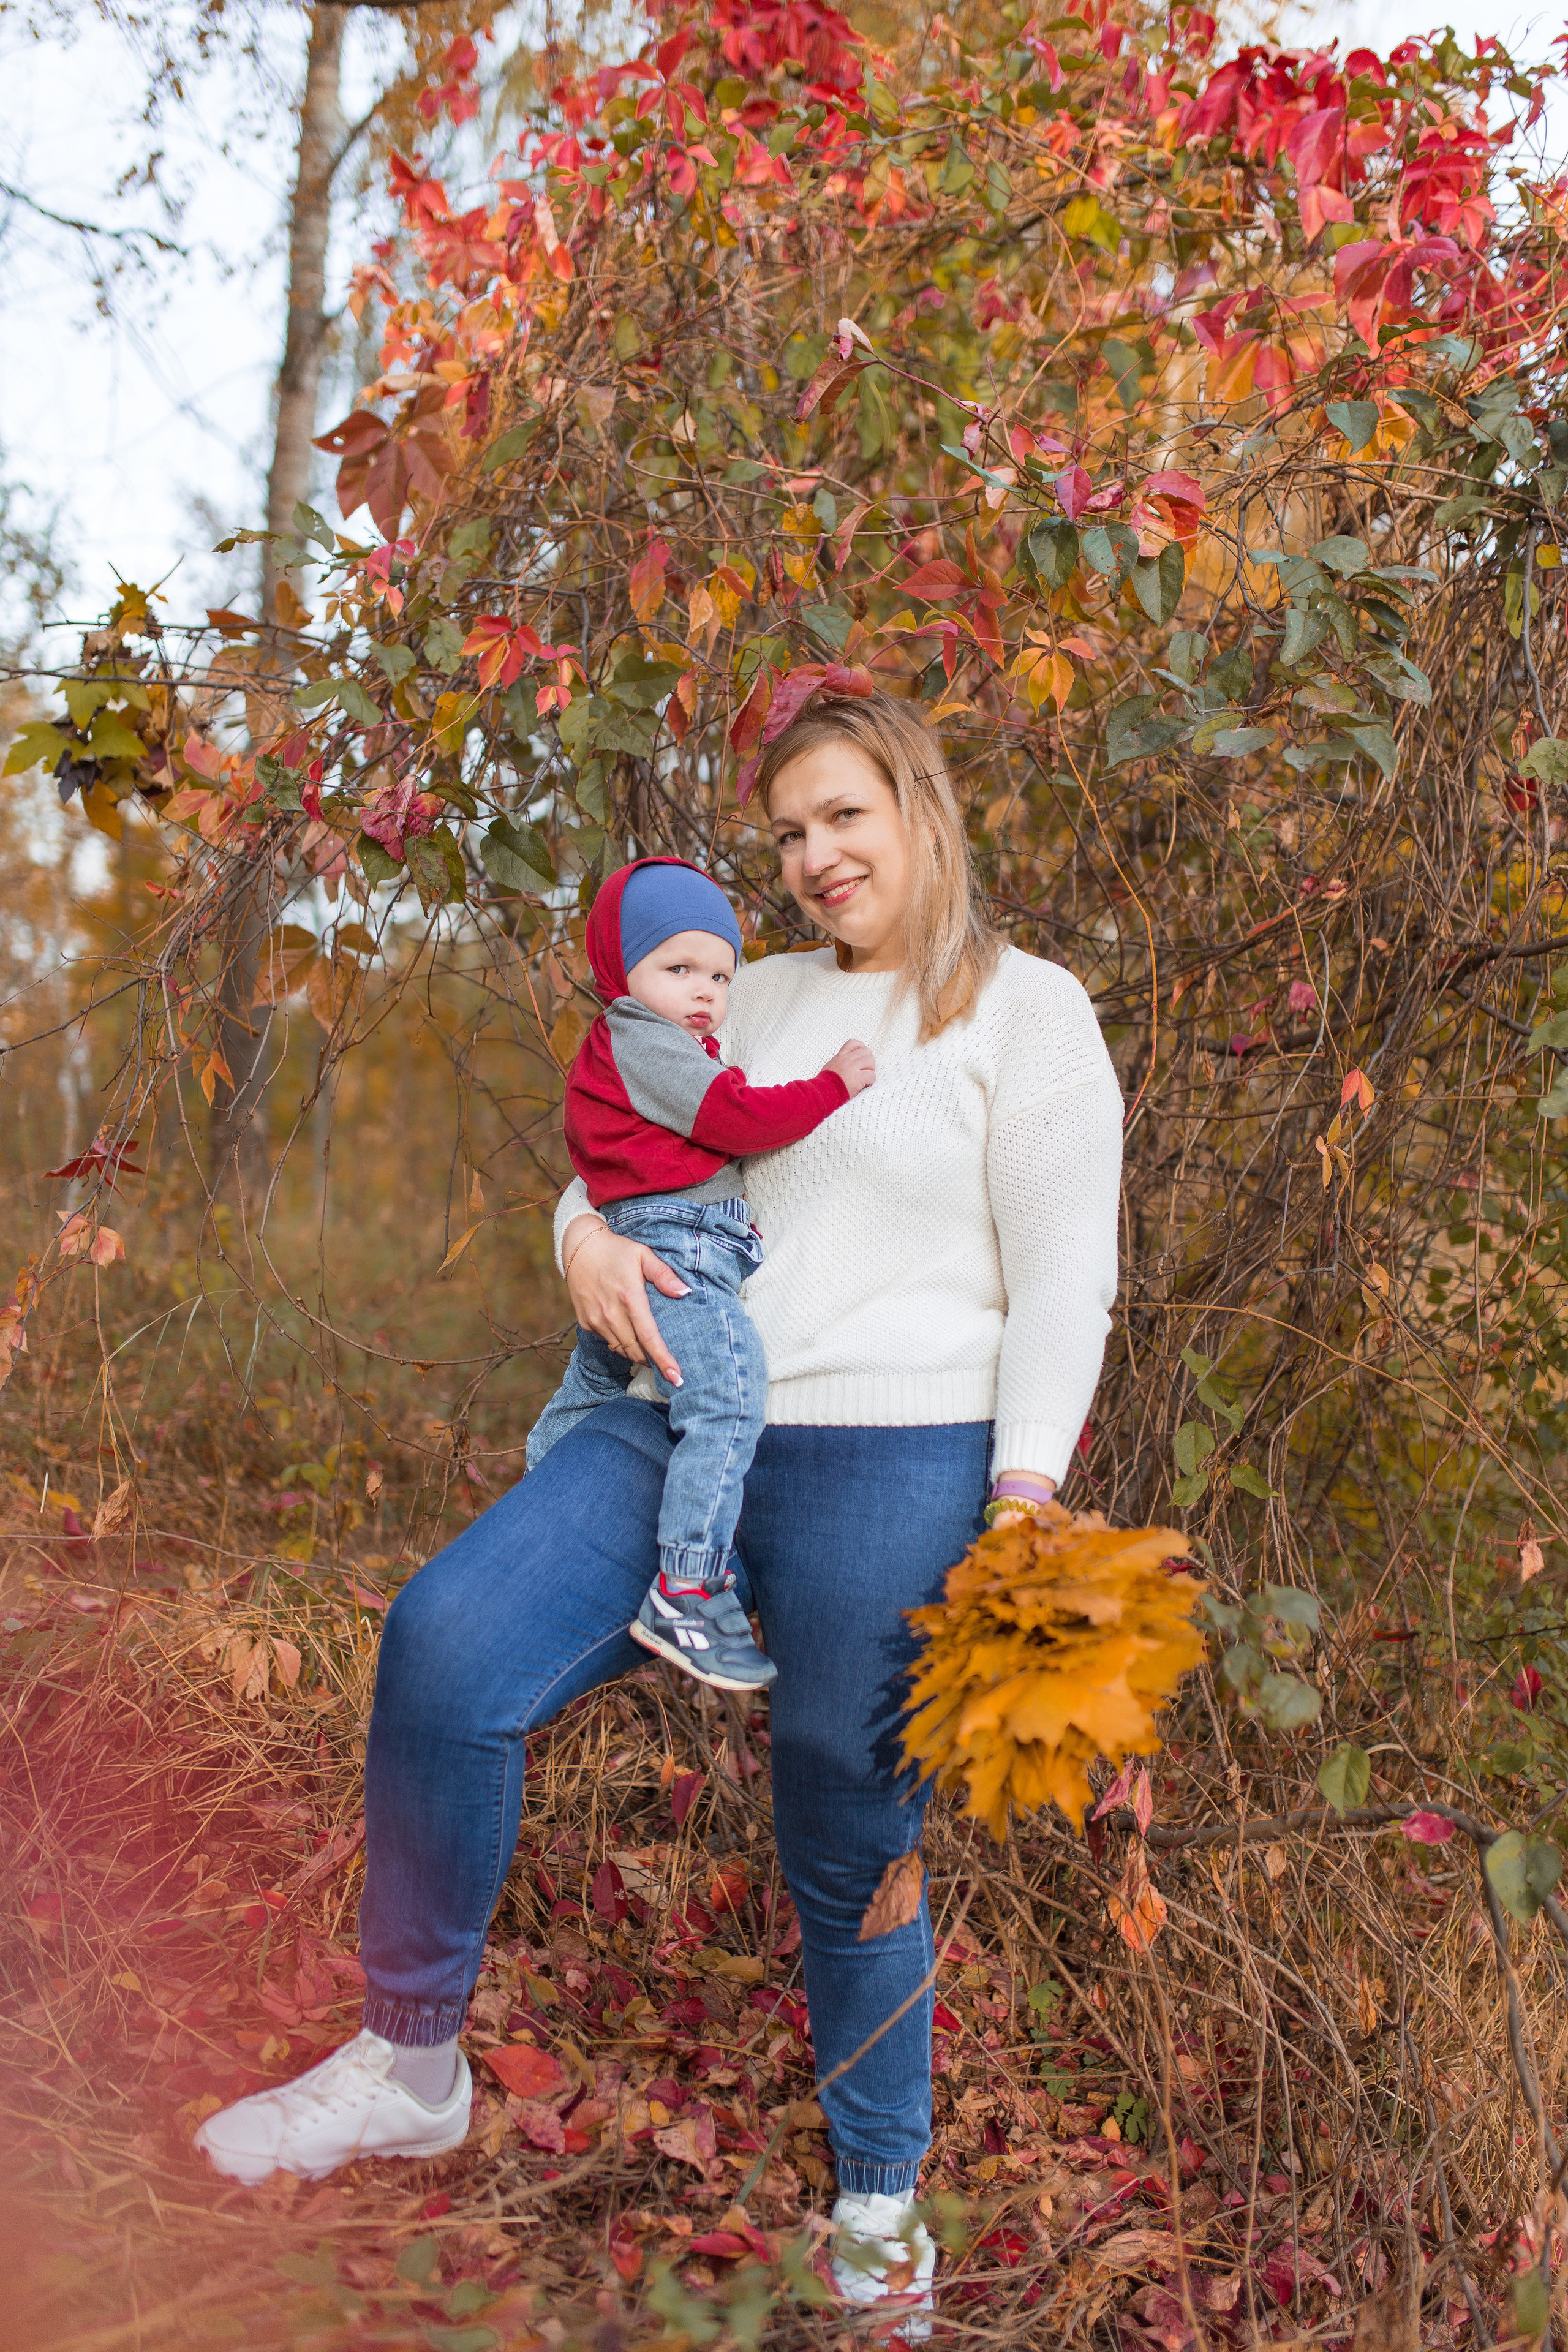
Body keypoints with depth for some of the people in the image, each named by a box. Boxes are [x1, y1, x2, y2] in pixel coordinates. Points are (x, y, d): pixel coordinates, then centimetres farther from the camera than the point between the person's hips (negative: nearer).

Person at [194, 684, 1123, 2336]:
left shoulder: (1026, 1011, 1)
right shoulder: (762, 998, 18)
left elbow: (1065, 1276, -5)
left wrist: (1022, 1499, -15)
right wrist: (588, 1234, 1)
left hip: (890, 1467, -5)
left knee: (852, 1855, 5)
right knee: (446, 1642, -18)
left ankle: (881, 2198, 29)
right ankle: (410, 2060, -2)